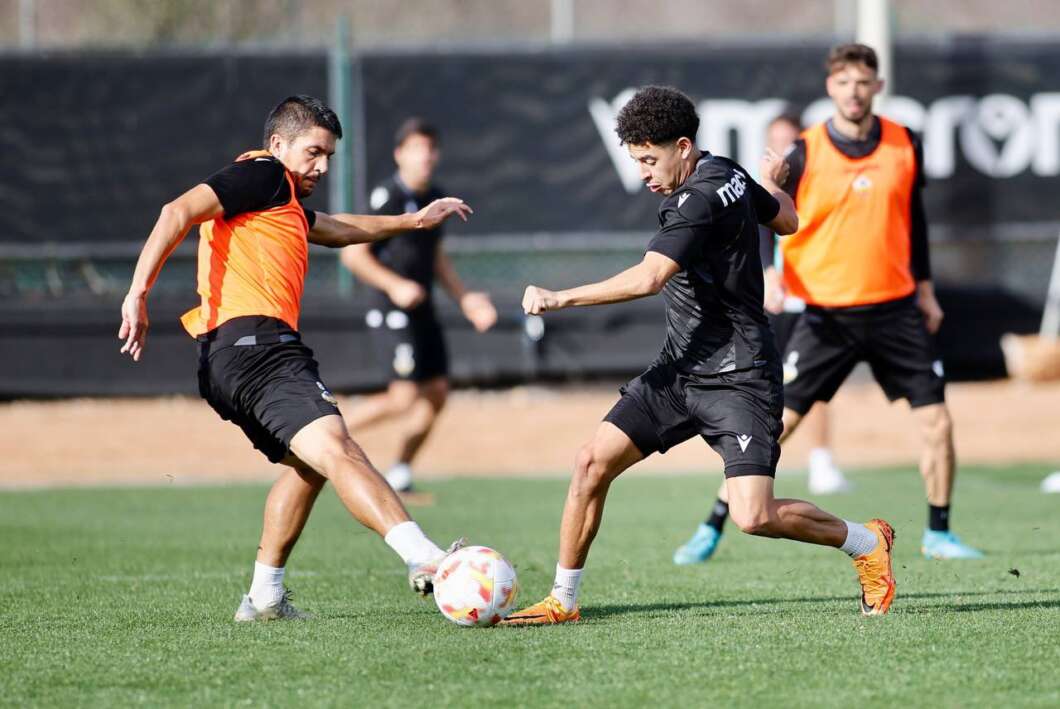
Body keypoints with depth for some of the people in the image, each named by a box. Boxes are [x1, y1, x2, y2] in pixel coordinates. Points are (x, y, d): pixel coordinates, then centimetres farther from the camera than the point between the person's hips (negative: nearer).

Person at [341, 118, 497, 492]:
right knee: (404, 398, -16)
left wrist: (464, 298, 16)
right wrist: (395, 286, -24)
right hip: (391, 312, -8)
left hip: (422, 311, 8)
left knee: (437, 392, 5)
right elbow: (353, 254, -15)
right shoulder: (388, 197, -14)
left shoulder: (434, 198, 11)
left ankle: (399, 474, 17)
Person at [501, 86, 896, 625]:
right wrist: (770, 181, 45)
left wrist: (559, 299, -30)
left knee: (754, 516, -17)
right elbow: (787, 221, 24)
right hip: (681, 367, 10)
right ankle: (562, 601, 6)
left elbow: (647, 278, -32)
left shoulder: (699, 201, -21)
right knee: (593, 461, -3)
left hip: (738, 378, -10)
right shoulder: (728, 174, 7)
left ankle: (867, 543, 10)